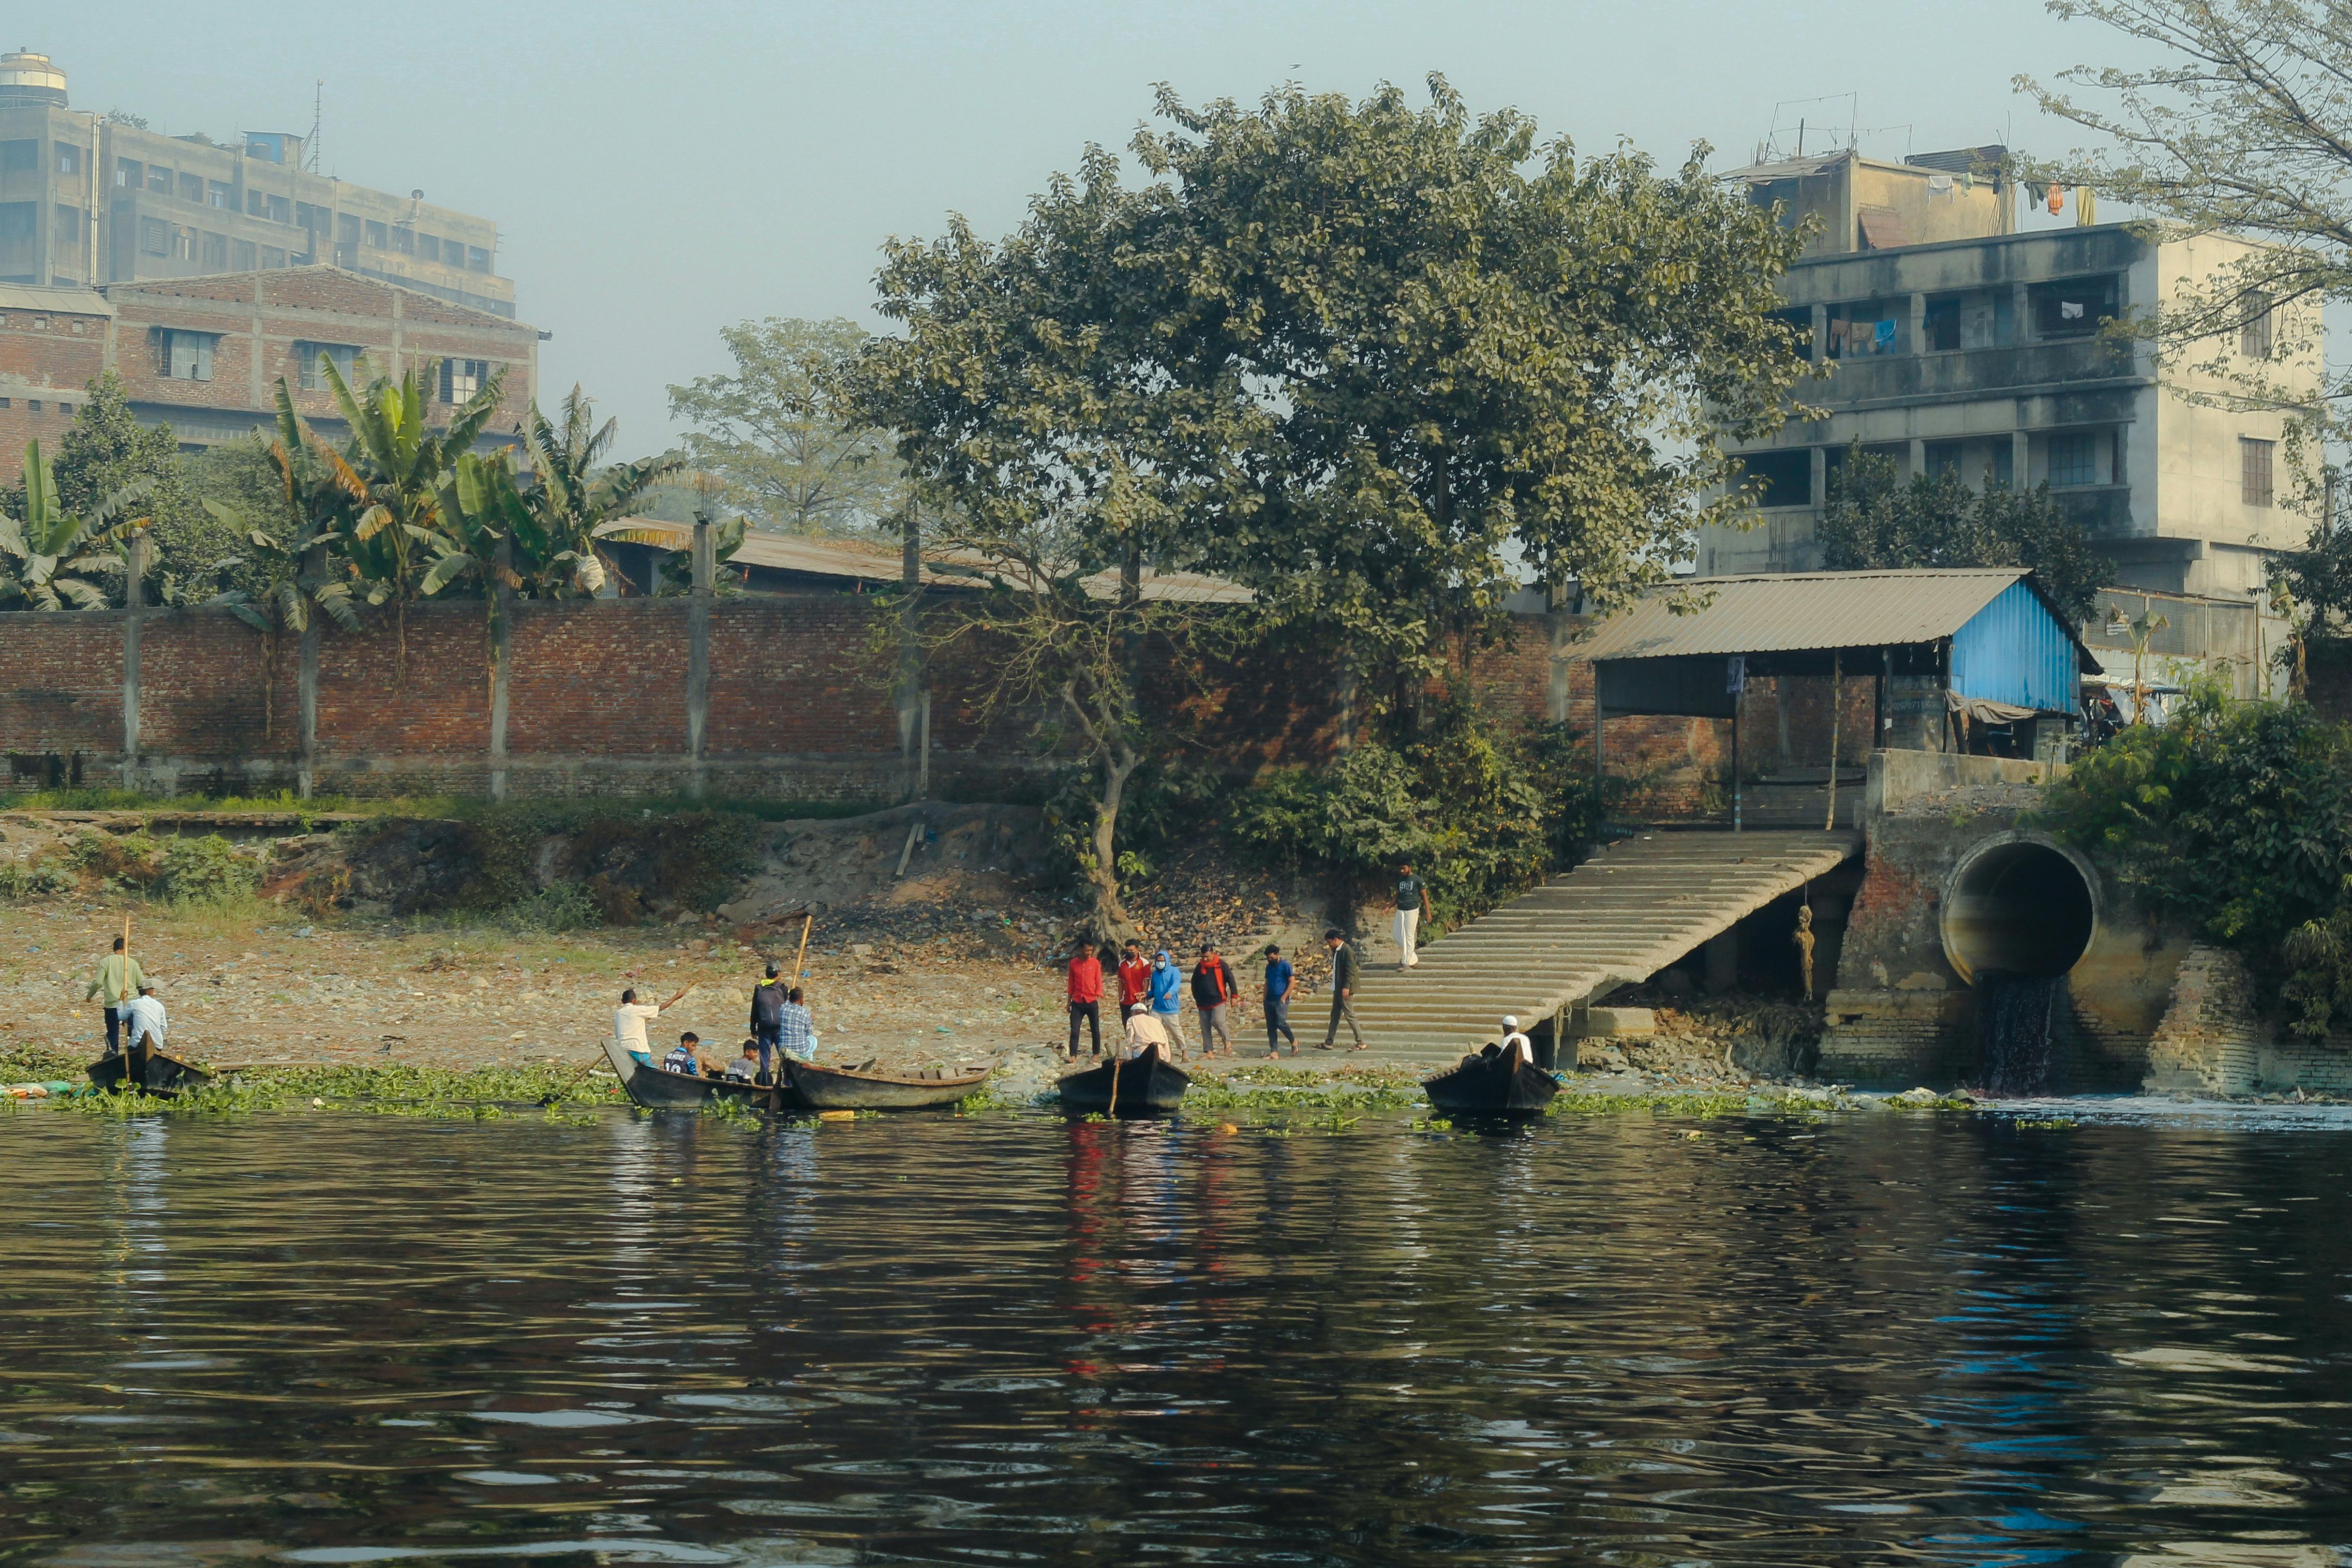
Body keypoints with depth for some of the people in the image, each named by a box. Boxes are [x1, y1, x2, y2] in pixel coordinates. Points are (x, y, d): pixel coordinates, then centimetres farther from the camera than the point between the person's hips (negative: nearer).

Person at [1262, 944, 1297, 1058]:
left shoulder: (1285, 966, -5)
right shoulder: (1269, 967, 16)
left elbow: (1292, 982, -8)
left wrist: (1284, 997, -14)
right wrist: (1265, 998, 13)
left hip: (1281, 1001, -7)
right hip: (1270, 1000, 7)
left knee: (1280, 1023, -18)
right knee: (1270, 1027, 2)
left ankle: (1294, 1041, 6)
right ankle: (1274, 1052, 3)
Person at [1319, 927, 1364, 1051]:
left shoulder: (1347, 951, -16)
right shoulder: (1336, 951, 13)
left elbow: (1350, 971, -21)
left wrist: (1346, 987, -24)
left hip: (1345, 989, -10)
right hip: (1338, 989, 10)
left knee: (1350, 1015, -6)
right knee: (1335, 1015, 12)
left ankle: (1361, 1042, 0)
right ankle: (1329, 1043, 15)